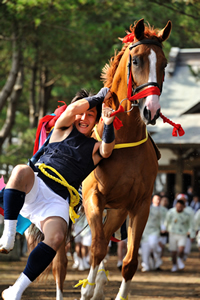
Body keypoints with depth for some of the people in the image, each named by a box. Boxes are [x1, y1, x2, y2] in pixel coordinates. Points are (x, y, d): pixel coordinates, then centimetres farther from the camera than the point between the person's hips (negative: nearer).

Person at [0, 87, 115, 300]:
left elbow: (107, 150, -6)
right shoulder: (64, 129, 18)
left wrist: (108, 125, -23)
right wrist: (99, 97, 9)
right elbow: (74, 108, -1)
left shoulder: (95, 149, 19)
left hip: (57, 202, 1)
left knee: (56, 237, -31)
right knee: (21, 171, -38)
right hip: (34, 188, -1)